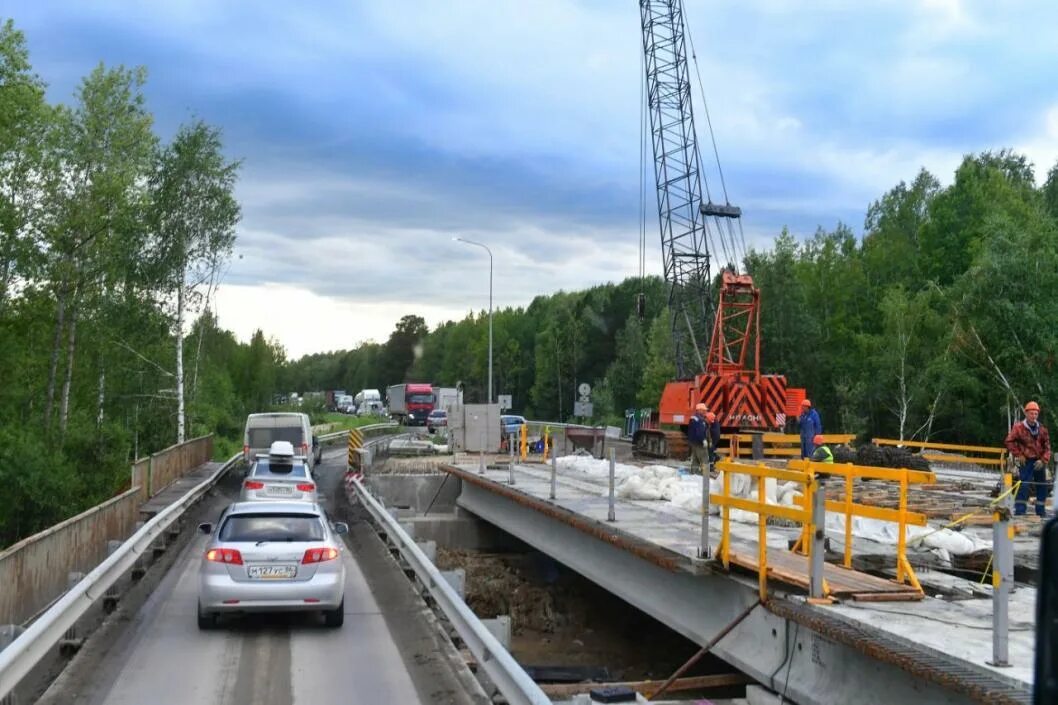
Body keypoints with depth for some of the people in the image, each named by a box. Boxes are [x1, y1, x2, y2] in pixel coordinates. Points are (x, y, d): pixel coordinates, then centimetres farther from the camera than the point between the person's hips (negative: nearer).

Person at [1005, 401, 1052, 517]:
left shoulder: (1042, 429, 4)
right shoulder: (1018, 427, -9)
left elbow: (1047, 446, 6)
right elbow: (1009, 442, -5)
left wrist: (1043, 460, -6)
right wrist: (1018, 455, -7)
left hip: (1039, 462, 5)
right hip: (1026, 461, -5)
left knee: (1042, 487, 13)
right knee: (1024, 485, -13)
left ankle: (1041, 512, 25)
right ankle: (1019, 512, -10)